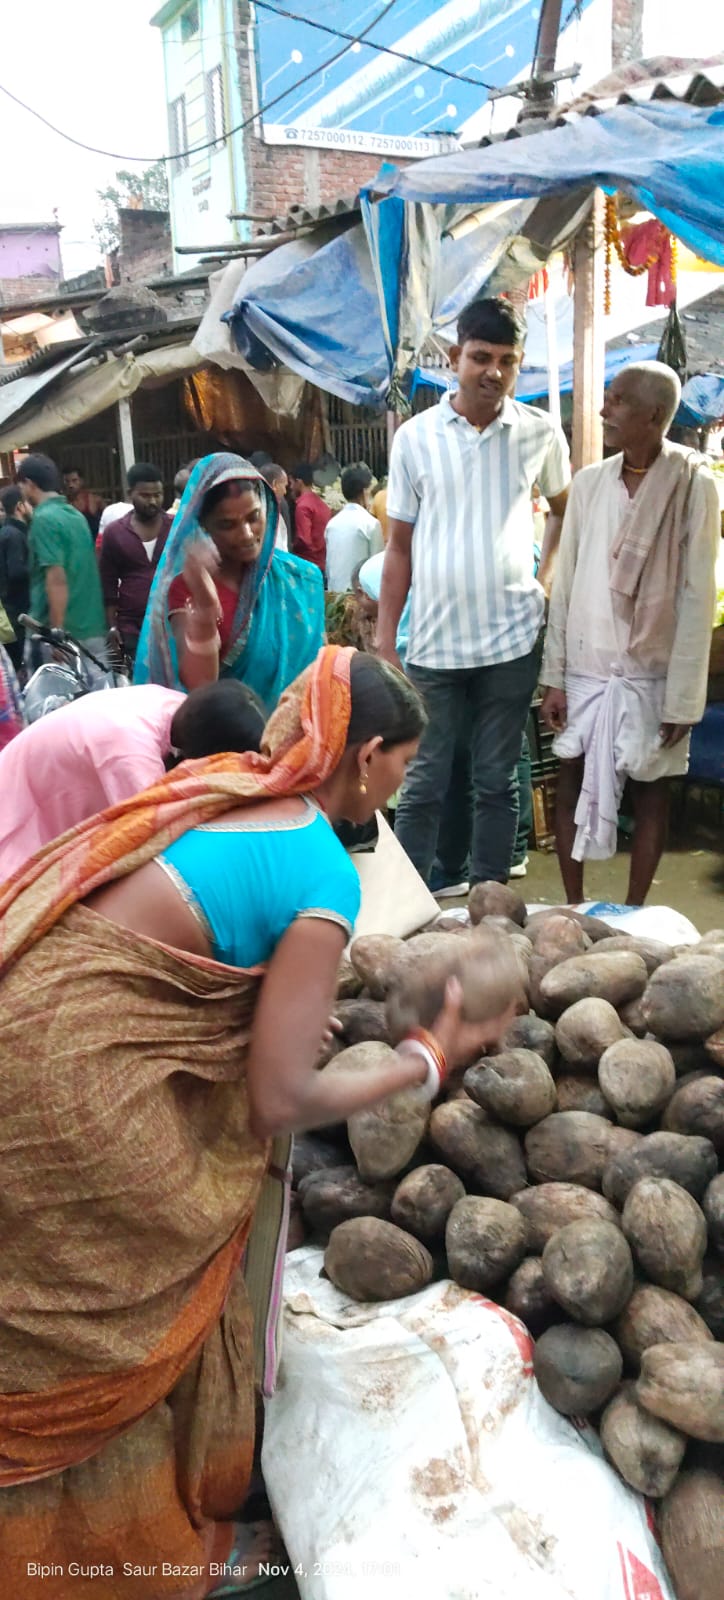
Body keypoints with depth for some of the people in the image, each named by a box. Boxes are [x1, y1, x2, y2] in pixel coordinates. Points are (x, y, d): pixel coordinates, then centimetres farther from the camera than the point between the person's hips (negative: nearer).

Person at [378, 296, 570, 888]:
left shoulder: (541, 433, 2)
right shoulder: (415, 437, 0)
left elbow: (566, 510, 20)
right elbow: (400, 546, 4)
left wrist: (550, 580, 8)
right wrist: (384, 640, 1)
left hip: (513, 639, 1)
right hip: (433, 641, 0)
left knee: (498, 783, 10)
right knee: (422, 787, 6)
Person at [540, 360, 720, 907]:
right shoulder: (589, 482, 3)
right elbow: (565, 585, 4)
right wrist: (554, 676, 0)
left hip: (653, 671, -3)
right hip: (586, 667, 3)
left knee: (650, 792, 7)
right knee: (574, 784, 8)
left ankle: (633, 915, 21)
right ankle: (574, 910, 22)